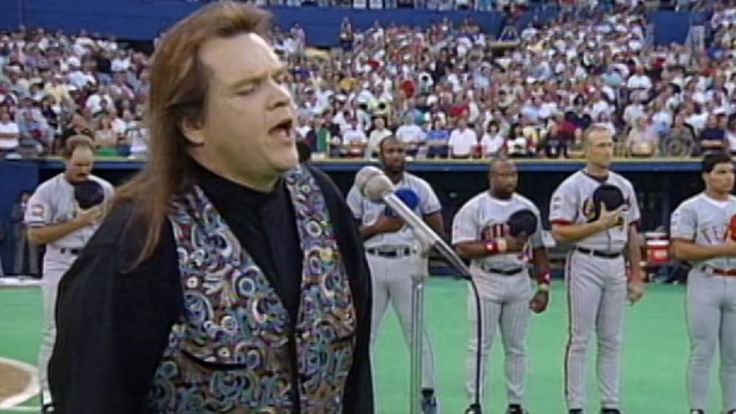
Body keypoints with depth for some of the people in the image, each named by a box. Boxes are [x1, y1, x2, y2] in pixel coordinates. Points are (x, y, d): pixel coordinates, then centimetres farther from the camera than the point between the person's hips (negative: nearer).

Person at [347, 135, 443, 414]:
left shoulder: (419, 187, 5)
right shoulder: (362, 187, 5)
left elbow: (438, 231, 8)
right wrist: (377, 227, -11)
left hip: (409, 262, 0)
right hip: (372, 263, 0)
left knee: (417, 329, 3)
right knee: (363, 331, 3)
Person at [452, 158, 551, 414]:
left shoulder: (528, 208, 8)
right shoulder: (473, 208, -5)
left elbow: (538, 250, 12)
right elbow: (463, 249, -14)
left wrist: (543, 287, 5)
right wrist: (501, 245, -21)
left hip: (520, 282, 4)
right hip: (486, 282, -4)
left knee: (517, 347, 9)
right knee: (480, 347, -2)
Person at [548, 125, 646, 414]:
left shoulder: (624, 187, 11)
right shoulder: (571, 187, -7)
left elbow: (631, 234, 14)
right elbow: (559, 233, -13)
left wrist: (636, 275, 11)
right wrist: (599, 224, -18)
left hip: (617, 266, 6)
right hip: (585, 265, -5)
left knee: (612, 340, 10)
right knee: (580, 339, -1)